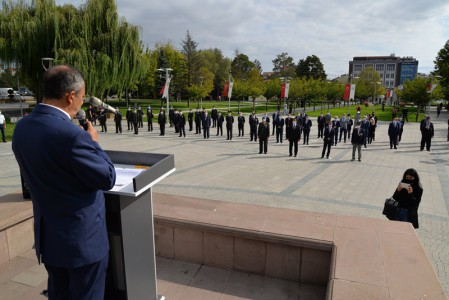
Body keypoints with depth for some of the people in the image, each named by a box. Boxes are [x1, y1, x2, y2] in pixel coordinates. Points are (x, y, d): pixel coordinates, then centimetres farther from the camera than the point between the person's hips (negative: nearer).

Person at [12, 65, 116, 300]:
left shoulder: (21, 128, -2)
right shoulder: (72, 135, -28)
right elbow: (107, 179, -17)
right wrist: (93, 143, -5)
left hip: (47, 236, 8)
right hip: (82, 238, -7)